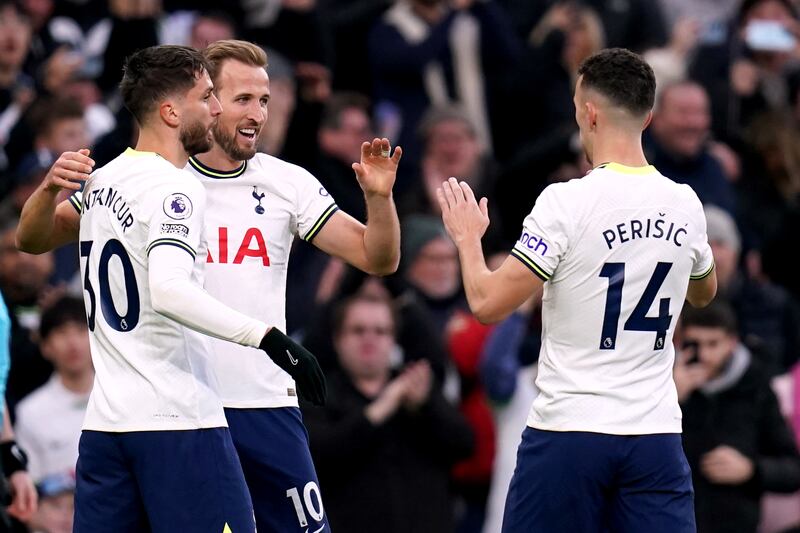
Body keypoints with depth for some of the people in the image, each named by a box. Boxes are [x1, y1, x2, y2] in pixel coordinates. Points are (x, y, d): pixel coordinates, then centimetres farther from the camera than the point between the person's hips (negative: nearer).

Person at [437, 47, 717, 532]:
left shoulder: (567, 202, -12)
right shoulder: (685, 205, 3)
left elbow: (488, 304, -11)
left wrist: (468, 238, 7)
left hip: (570, 428, -4)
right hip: (657, 433, 4)